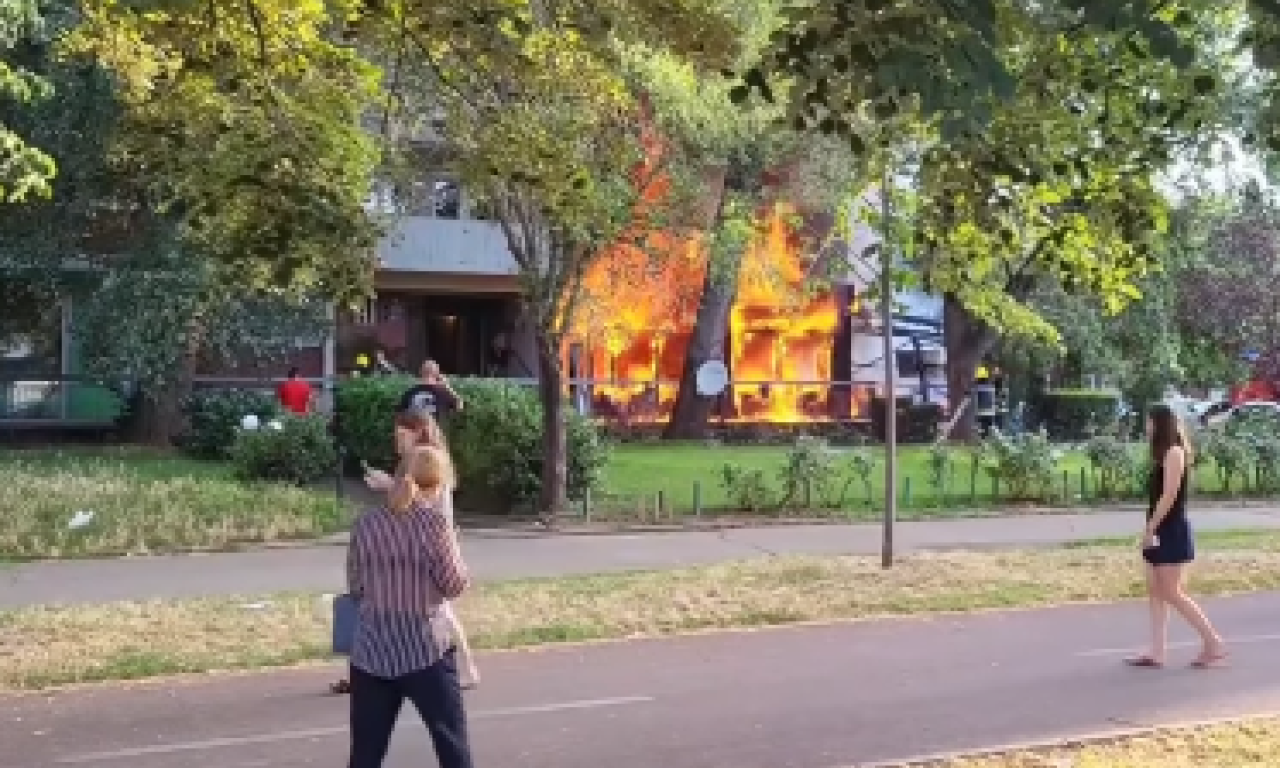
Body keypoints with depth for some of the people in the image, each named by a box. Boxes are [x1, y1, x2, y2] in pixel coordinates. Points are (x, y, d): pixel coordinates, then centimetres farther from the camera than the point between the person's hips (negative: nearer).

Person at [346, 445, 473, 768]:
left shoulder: (366, 523, 3)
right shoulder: (434, 522, -9)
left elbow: (355, 588, 9)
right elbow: (454, 585, -4)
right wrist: (450, 541, 9)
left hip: (371, 650, 4)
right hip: (424, 649, -4)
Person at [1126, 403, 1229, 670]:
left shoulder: (1174, 452, -11)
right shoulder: (1163, 454, 16)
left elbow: (1170, 495, -18)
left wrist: (1150, 527, -18)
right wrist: (1151, 529, 11)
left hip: (1172, 532, -10)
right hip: (1161, 532, 10)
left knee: (1172, 593, -8)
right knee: (1155, 592, 6)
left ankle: (1213, 642, 0)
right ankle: (1157, 653, 5)